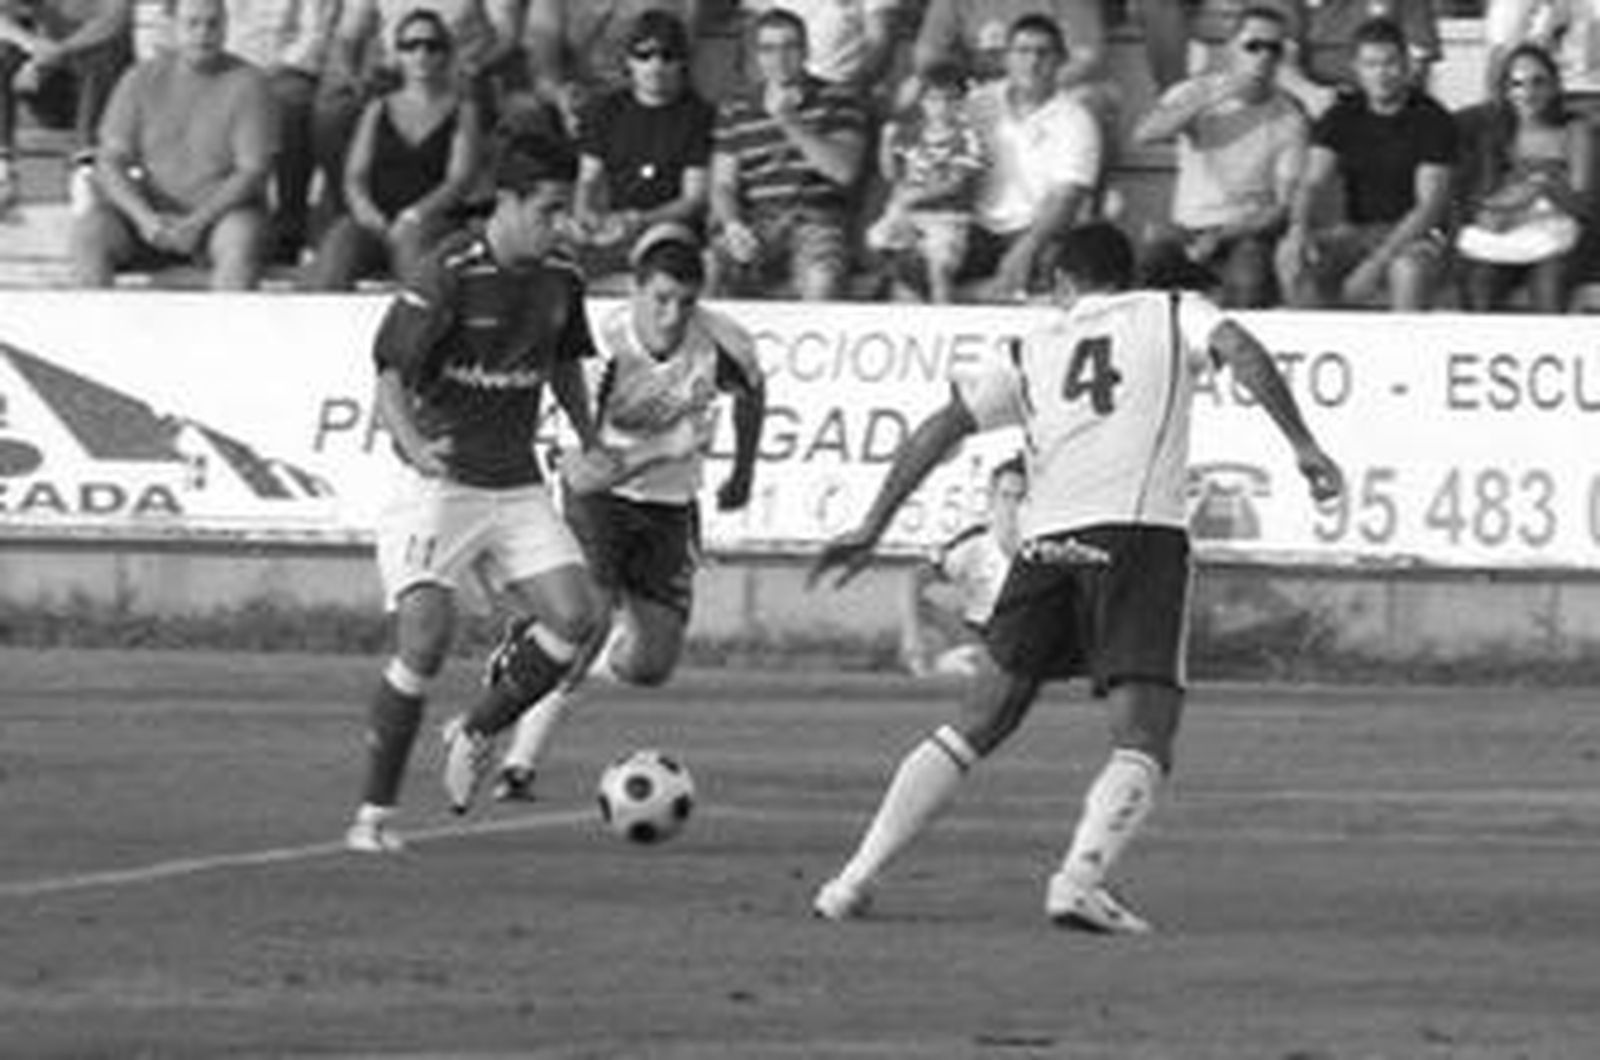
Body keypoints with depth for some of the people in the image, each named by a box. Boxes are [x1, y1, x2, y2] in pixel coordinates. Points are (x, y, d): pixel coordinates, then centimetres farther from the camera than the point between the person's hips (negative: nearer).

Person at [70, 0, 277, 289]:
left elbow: (254, 174, -12)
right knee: (87, 231, -27)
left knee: (242, 241, -38)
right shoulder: (140, 80, 1)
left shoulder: (248, 84, -7)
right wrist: (145, 219, -21)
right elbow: (109, 165, -2)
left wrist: (197, 224, -23)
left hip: (223, 214, -3)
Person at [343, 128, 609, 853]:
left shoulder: (559, 280, 5)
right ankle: (373, 813, -5)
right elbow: (391, 374, -16)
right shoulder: (448, 275, -15)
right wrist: (413, 445, -33)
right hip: (440, 486, -6)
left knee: (577, 617, -9)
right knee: (425, 636, -16)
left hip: (517, 486, 6)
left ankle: (476, 733, 15)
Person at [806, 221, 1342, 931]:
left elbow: (942, 427, 15)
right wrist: (1302, 445, -6)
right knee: (1143, 744, -4)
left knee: (974, 728, 13)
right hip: (1140, 531, -3)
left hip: (1045, 544, 3)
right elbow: (1239, 350, -1)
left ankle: (857, 879, 9)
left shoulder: (1031, 353, 23)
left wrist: (873, 527, 15)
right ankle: (1082, 877, -28)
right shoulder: (1174, 314, 18)